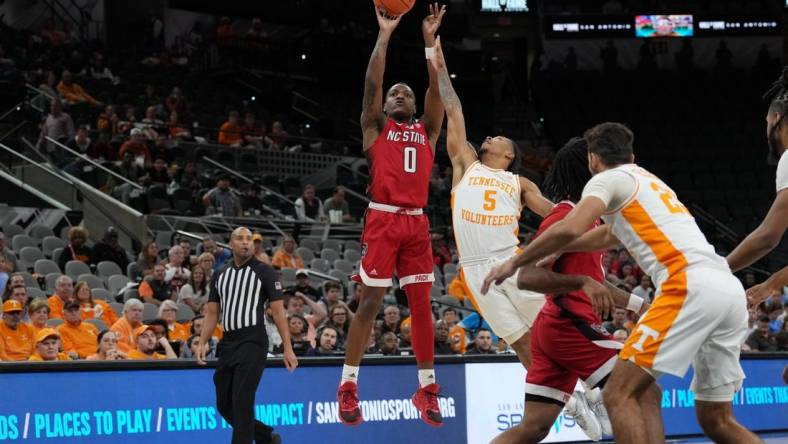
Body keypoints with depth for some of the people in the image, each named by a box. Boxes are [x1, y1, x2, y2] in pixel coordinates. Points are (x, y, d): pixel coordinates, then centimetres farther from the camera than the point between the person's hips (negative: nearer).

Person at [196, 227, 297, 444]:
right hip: (227, 343, 6)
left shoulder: (264, 272, 0)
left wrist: (288, 348, -9)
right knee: (224, 405, 8)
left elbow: (278, 311, -3)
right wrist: (203, 343, 3)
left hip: (253, 342, -6)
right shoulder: (220, 275, 14)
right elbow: (212, 312, 16)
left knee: (242, 401, -14)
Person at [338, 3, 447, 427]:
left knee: (421, 304, 4)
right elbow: (371, 82, -3)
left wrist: (430, 38, 0)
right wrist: (384, 35, -6)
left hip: (416, 221, 4)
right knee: (369, 302, -5)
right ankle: (348, 385, -1)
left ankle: (427, 388, 9)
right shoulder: (375, 127, 10)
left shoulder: (426, 130, 17)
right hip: (382, 219, -3)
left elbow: (438, 88, 7)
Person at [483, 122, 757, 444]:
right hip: (730, 288, 8)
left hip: (691, 285, -8)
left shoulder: (608, 178, 8)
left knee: (619, 394, -6)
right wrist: (546, 251, 52)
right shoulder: (649, 181, 33)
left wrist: (514, 263, 2)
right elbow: (606, 236, 47)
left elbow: (570, 229, -9)